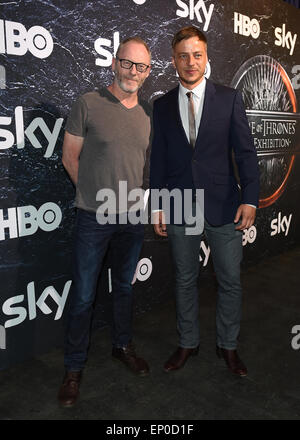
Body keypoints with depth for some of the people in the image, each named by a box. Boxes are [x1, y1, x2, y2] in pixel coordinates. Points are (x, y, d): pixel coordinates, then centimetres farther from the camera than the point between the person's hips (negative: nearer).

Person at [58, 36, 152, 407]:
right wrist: (97, 194, 0)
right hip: (94, 217, -4)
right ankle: (74, 367, 24)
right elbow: (69, 157, -3)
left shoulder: (148, 112, 7)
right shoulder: (88, 104, -7)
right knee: (83, 295, 5)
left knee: (124, 287, 19)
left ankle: (122, 346, 40)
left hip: (132, 217, 4)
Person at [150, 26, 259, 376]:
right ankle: (187, 343, 32)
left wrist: (249, 199, -11)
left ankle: (228, 346, 29)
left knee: (230, 281, 8)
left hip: (224, 205, -1)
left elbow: (245, 151, -1)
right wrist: (156, 206, 2)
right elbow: (157, 160, 6)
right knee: (184, 280, 13)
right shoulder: (161, 106, 6)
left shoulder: (229, 98, 2)